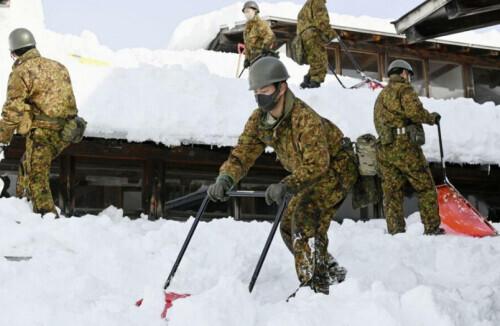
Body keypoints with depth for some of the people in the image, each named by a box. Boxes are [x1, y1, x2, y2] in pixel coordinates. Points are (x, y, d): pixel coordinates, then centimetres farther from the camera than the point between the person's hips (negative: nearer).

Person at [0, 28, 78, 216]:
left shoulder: (21, 73, -8)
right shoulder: (58, 67, 15)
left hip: (42, 132, -8)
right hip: (65, 131, 8)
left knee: (37, 176, 3)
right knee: (28, 164, 24)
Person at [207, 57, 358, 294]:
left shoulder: (305, 118, -34)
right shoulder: (258, 120, -10)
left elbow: (317, 163, -39)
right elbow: (242, 154, -11)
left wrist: (286, 186, -52)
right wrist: (225, 178, -30)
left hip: (336, 166, -8)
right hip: (308, 173, 8)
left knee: (305, 214, -27)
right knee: (289, 227, 6)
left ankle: (313, 283, -20)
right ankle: (332, 274, 23)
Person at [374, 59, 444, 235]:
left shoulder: (380, 96, 27)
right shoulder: (403, 88, 1)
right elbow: (415, 111, -15)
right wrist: (431, 117, 1)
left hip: (384, 149, 7)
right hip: (404, 146, -7)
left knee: (392, 192, 4)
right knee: (426, 187, 0)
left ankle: (395, 231, 0)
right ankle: (433, 229, -1)